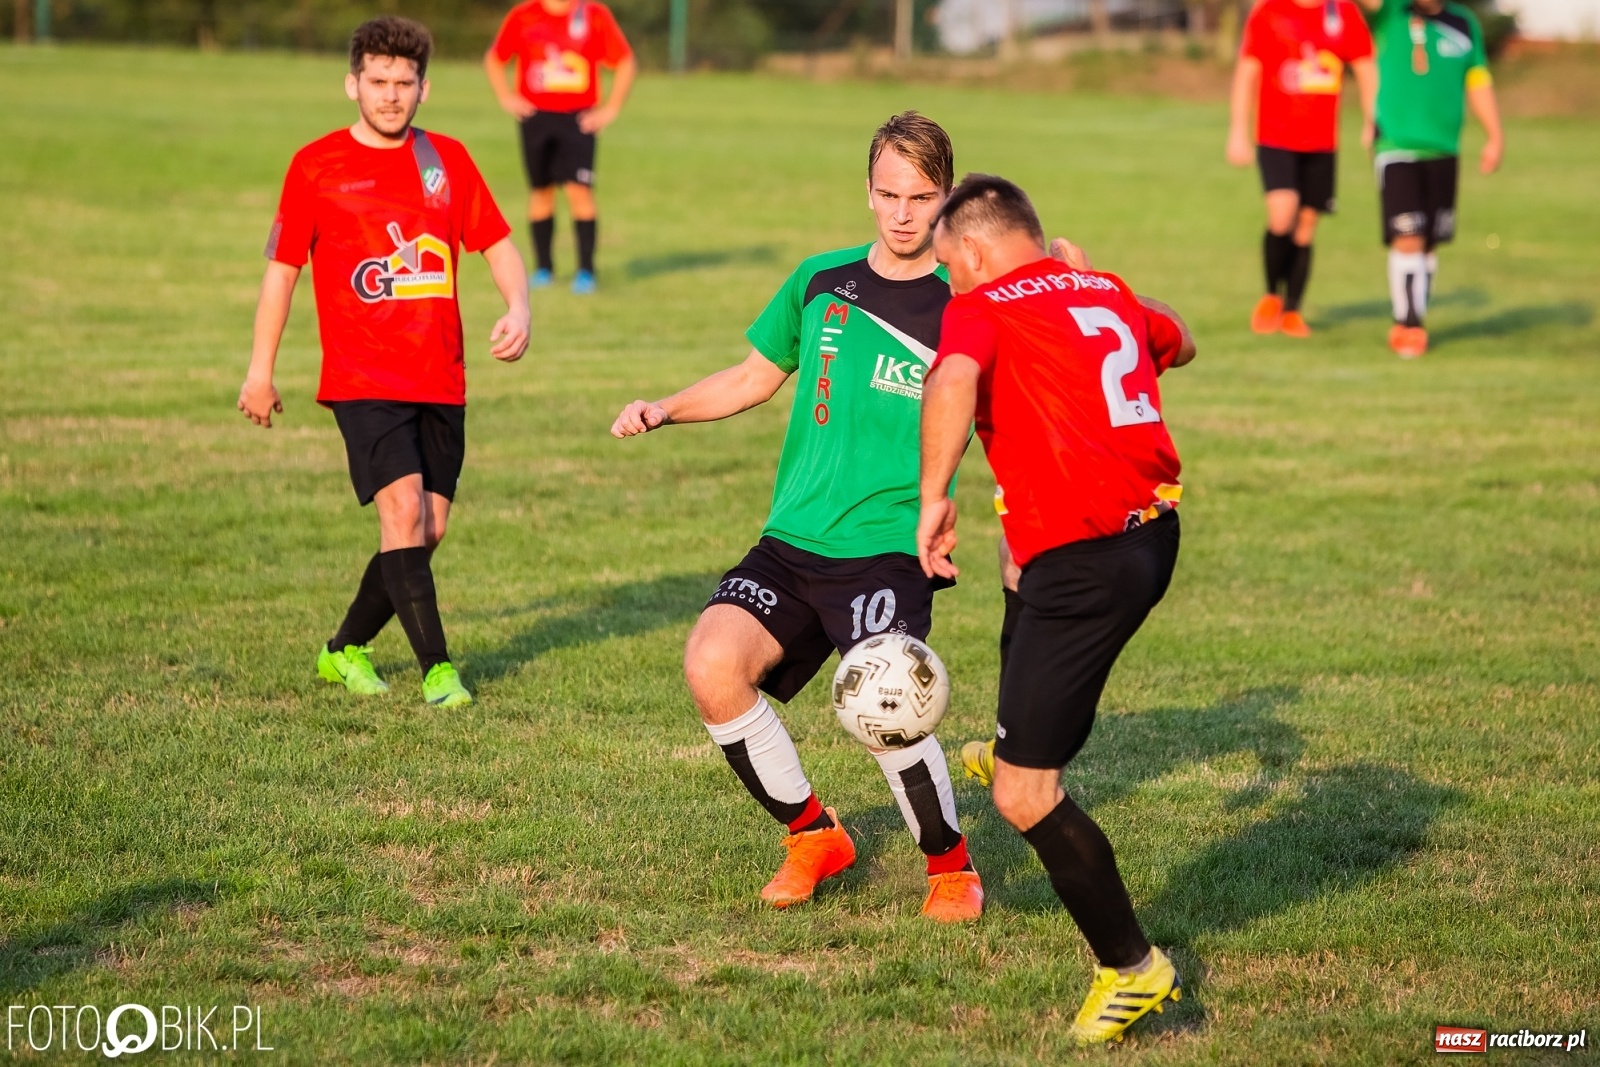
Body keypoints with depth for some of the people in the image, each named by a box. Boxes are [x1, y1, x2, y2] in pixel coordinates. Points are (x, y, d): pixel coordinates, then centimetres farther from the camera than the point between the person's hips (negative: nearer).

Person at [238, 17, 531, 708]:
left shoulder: (446, 160, 8)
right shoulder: (316, 166, -1)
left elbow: (497, 243, 15)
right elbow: (282, 267, 5)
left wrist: (517, 310, -5)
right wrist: (260, 371, 6)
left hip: (440, 381, 4)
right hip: (363, 380, -4)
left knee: (430, 529, 4)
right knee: (404, 512, -18)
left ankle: (345, 650, 23)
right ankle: (436, 668, -12)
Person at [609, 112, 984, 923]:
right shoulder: (821, 282, 11)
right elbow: (754, 376, 23)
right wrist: (665, 409, 11)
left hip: (892, 548, -4)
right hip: (793, 542, 4)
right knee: (712, 664, -20)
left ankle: (950, 865, 2)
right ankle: (812, 834, 5)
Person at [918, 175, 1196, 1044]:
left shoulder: (981, 307, -5)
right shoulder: (1108, 293, 15)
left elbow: (954, 381, -28)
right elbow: (1177, 345, 38)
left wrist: (933, 499, -23)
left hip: (1083, 565, -9)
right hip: (1153, 532, 9)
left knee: (1022, 795, -3)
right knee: (1025, 572, 43)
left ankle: (1131, 969, 1)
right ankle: (1023, 744, 61)